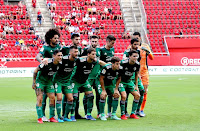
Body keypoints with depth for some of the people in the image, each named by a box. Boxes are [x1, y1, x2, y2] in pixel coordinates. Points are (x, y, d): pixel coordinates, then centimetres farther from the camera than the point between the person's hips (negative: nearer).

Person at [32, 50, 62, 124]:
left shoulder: (60, 64, -12)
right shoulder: (47, 63, -28)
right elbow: (36, 71, -16)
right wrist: (34, 82, -14)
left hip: (49, 82, 5)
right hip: (40, 81, -5)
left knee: (52, 98, -1)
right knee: (40, 99, -11)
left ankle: (52, 117, 9)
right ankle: (39, 118, -5)